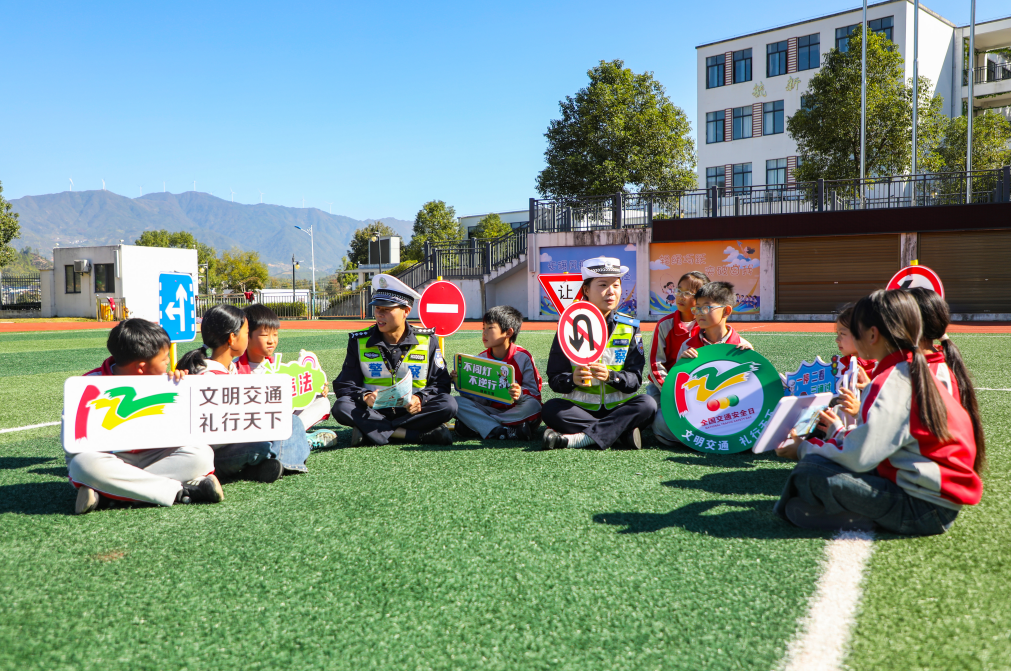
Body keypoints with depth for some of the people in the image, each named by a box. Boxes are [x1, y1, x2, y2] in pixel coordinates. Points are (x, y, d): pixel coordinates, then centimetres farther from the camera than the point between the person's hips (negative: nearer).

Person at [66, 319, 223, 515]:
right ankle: (182, 491, -33)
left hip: (150, 457, 3)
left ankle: (106, 493, -30)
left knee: (202, 454, -22)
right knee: (84, 464, -37)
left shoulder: (161, 381, 2)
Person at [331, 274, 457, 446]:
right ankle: (420, 434, -32)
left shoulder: (427, 341, 3)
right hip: (374, 412, 1)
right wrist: (365, 397, -21)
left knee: (448, 405, -28)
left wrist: (420, 399, -20)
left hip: (412, 412, 0)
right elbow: (344, 385, 2)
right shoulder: (359, 341, 5)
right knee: (341, 407, -30)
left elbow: (441, 384, 2)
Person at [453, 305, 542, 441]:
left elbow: (534, 393, -10)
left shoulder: (523, 357, -7)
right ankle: (503, 432, -30)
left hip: (515, 411, -3)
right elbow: (480, 398, 5)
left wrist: (520, 394, -32)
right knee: (458, 402, -17)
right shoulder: (481, 359, 5)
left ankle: (479, 426, -26)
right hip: (491, 409, 3)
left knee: (532, 406, -35)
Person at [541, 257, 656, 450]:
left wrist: (610, 376, -24)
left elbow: (634, 380, -2)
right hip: (579, 408, -1)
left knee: (647, 404, -27)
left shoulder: (630, 327, 5)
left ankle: (579, 438, -33)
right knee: (551, 409, -29)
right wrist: (572, 379, -26)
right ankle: (620, 433, -26)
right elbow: (554, 379, -2)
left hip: (618, 408, 1)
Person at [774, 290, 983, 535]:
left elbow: (859, 458, -21)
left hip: (922, 510, -10)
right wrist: (838, 431, 25)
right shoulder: (916, 373, 12)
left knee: (810, 472, -20)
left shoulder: (888, 384, -18)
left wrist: (805, 448, -6)